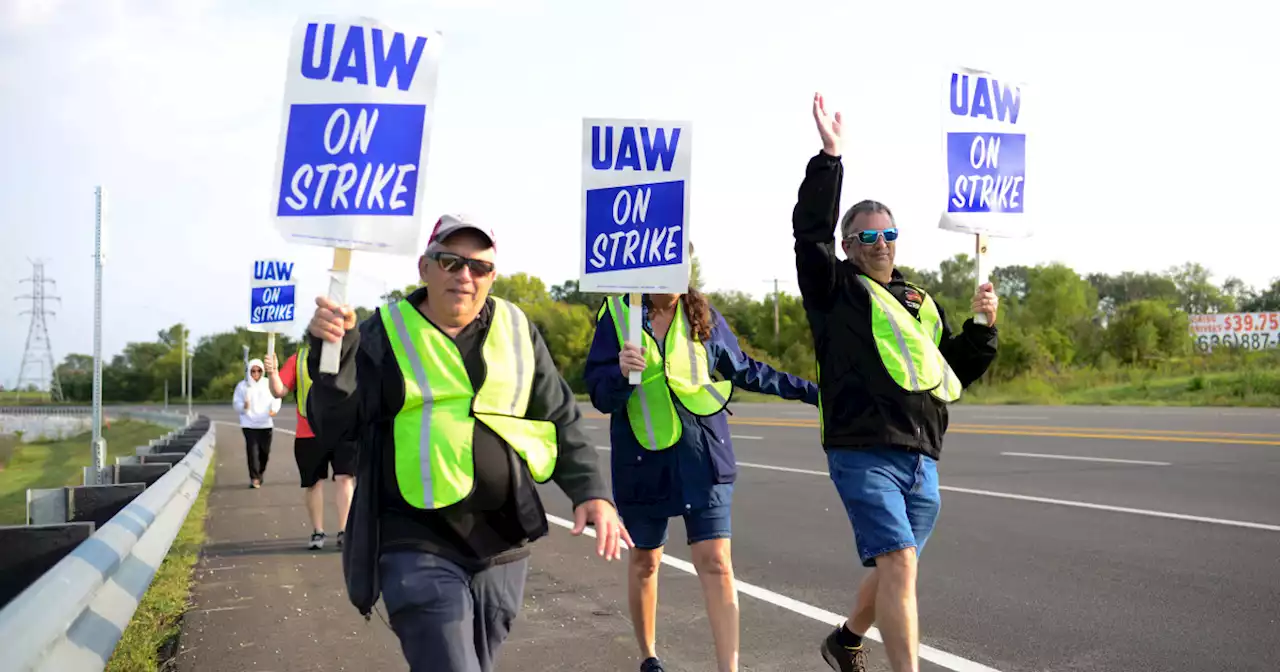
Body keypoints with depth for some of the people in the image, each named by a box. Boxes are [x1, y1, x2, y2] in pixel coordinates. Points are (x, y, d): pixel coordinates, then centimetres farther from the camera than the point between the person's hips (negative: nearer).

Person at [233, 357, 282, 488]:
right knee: (252, 450, -12)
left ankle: (259, 474, 28)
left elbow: (276, 399, 4)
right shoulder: (242, 386, 3)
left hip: (266, 424, 2)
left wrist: (274, 409, -17)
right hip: (249, 424, -2)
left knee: (265, 451, 7)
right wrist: (244, 406, -20)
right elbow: (236, 403, 3)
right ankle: (254, 478, -10)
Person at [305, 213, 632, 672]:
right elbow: (337, 426, -5)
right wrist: (334, 352, -21)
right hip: (417, 546, -3)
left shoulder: (516, 329, 7)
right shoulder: (387, 331, -1)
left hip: (502, 543, 4)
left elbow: (560, 420, 8)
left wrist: (591, 491, -5)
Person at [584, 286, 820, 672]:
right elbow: (599, 393, -8)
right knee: (645, 561, 14)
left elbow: (743, 370, 15)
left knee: (715, 561, -9)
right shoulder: (618, 313, -5)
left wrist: (808, 390, 19)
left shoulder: (702, 314, 2)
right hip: (644, 458, 0)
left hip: (703, 455, 1)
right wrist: (620, 372, -31)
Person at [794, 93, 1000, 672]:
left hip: (921, 458, 6)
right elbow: (810, 230, -13)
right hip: (864, 452, -6)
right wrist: (829, 157, -16)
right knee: (898, 563, -16)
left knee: (893, 568, 17)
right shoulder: (835, 288, 3)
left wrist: (983, 327, 7)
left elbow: (959, 370, 23)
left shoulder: (920, 304, 20)